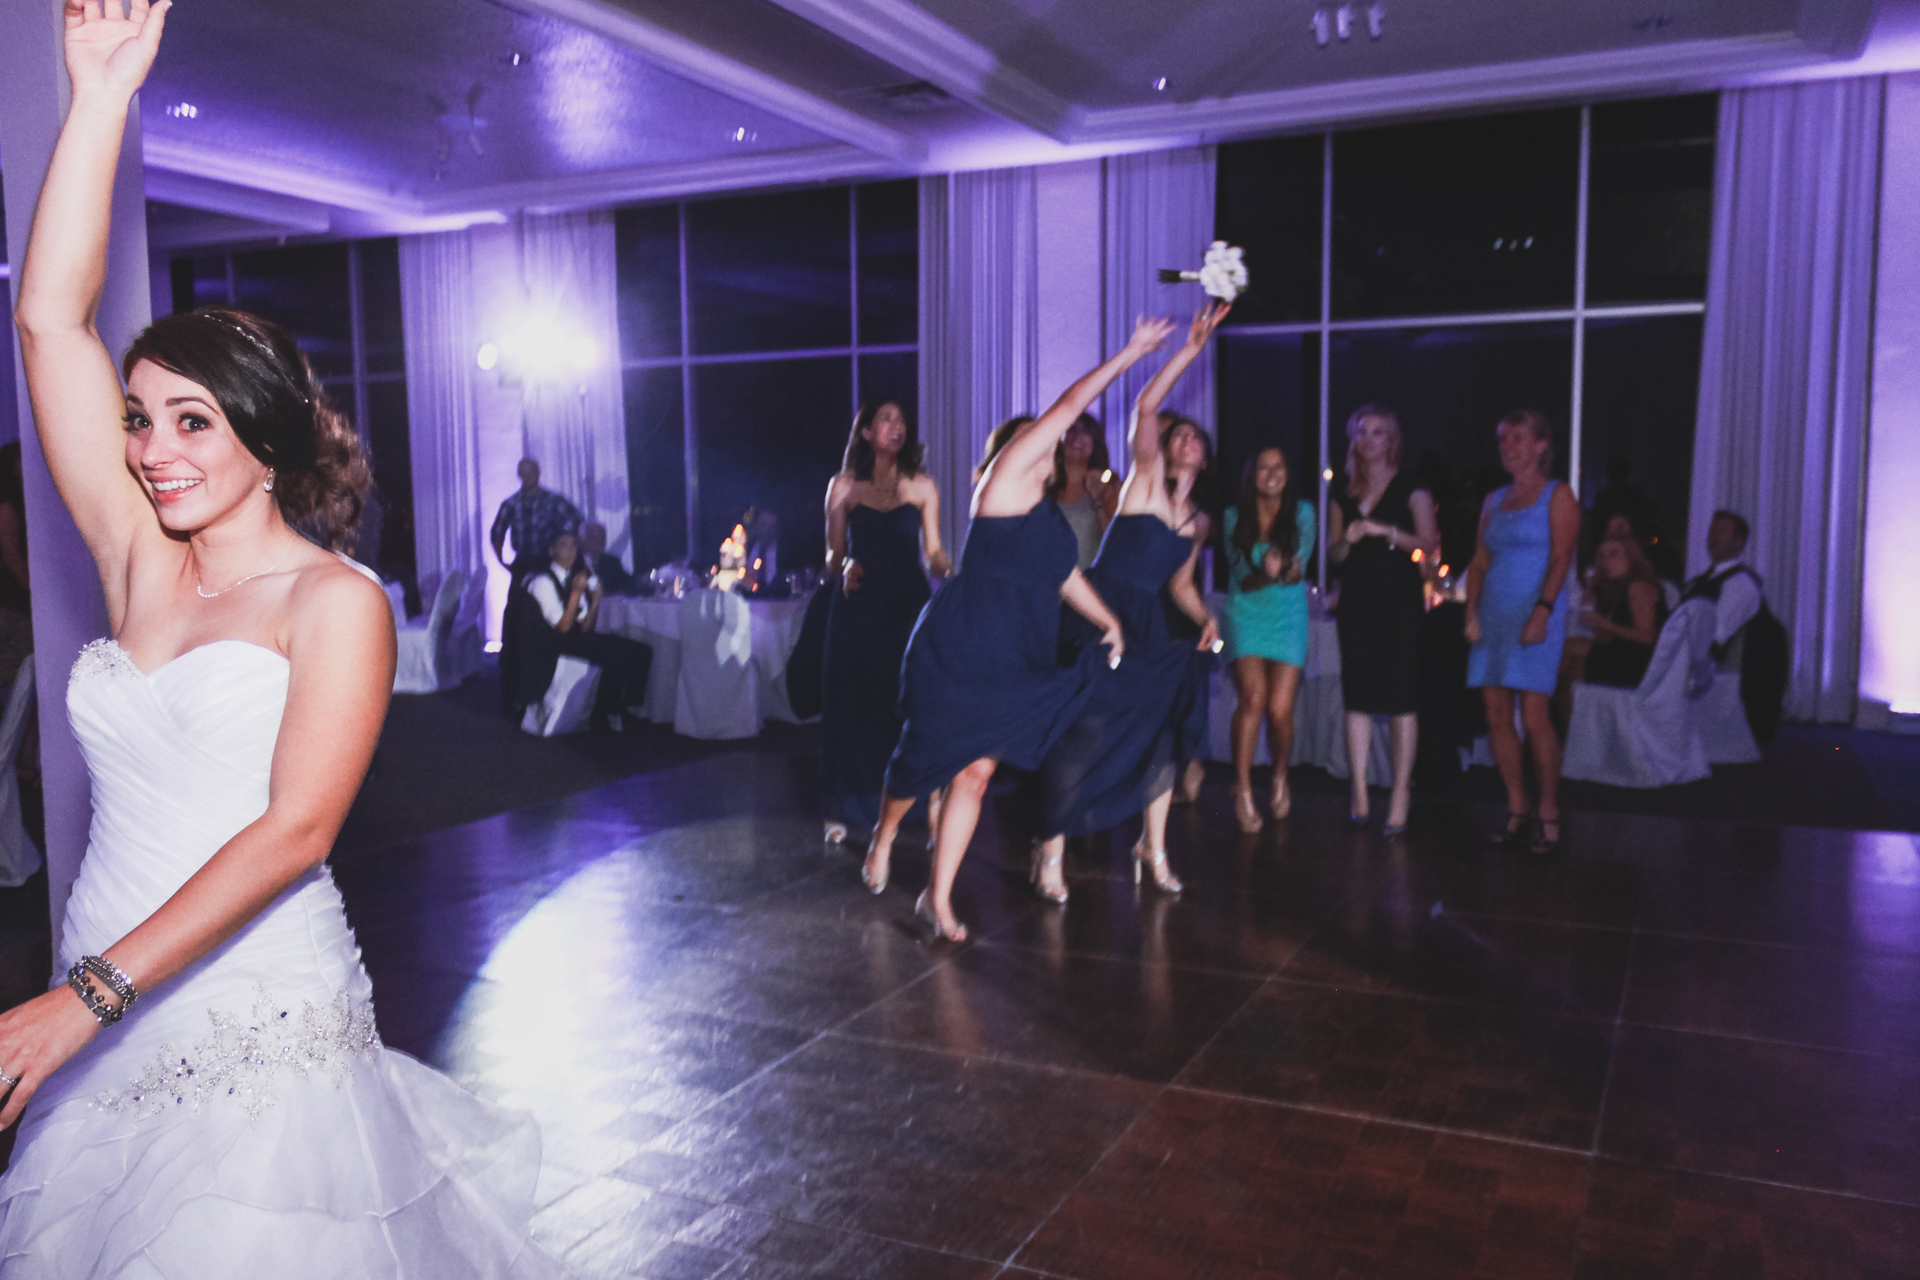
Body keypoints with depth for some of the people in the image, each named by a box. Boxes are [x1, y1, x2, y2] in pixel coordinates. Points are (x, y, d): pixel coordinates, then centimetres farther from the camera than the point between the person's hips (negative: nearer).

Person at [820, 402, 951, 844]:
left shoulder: (922, 486, 6)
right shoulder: (843, 485, 6)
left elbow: (933, 551, 5)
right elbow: (833, 551, 7)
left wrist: (951, 574, -15)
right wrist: (843, 568, -15)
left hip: (908, 607, 0)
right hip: (857, 607, 0)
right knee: (851, 704, 0)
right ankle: (843, 809, 10)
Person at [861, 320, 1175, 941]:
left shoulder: (1047, 512, 17)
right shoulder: (1006, 479, -6)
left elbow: (1065, 575, 26)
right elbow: (1069, 404, -7)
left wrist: (1108, 620, 16)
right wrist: (1130, 352, -2)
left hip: (1007, 667, 7)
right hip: (956, 651, -7)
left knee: (974, 773, 4)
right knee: (925, 757, 7)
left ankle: (938, 898, 11)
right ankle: (884, 836, 37)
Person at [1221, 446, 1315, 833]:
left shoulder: (1302, 513, 0)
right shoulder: (1236, 517, 0)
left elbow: (1300, 564, -10)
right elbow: (1239, 575, -5)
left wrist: (1287, 570, -34)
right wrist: (1265, 574, -26)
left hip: (1288, 617, 0)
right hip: (1245, 614, 0)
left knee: (1280, 709, -8)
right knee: (1253, 697, -20)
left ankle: (1280, 778, 23)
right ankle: (1243, 792, -8)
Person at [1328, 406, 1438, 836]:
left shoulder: (1411, 490, 3)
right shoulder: (1345, 497, 15)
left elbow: (1429, 543, -5)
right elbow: (1333, 553, 14)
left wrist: (1385, 530, -15)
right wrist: (1348, 539, -7)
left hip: (1400, 602, -4)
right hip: (1357, 602, 4)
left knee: (1401, 699, -6)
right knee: (1357, 697, 2)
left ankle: (1401, 796, -2)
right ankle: (1359, 793, 7)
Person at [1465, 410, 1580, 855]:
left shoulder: (1557, 496, 2)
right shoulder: (1494, 500, 18)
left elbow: (1561, 558, -9)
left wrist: (1542, 612, -19)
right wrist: (1471, 611, 3)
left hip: (1534, 614, -6)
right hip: (1493, 615, 6)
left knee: (1534, 717, -11)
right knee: (1497, 715, 3)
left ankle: (1548, 814, 0)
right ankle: (1517, 810, 12)